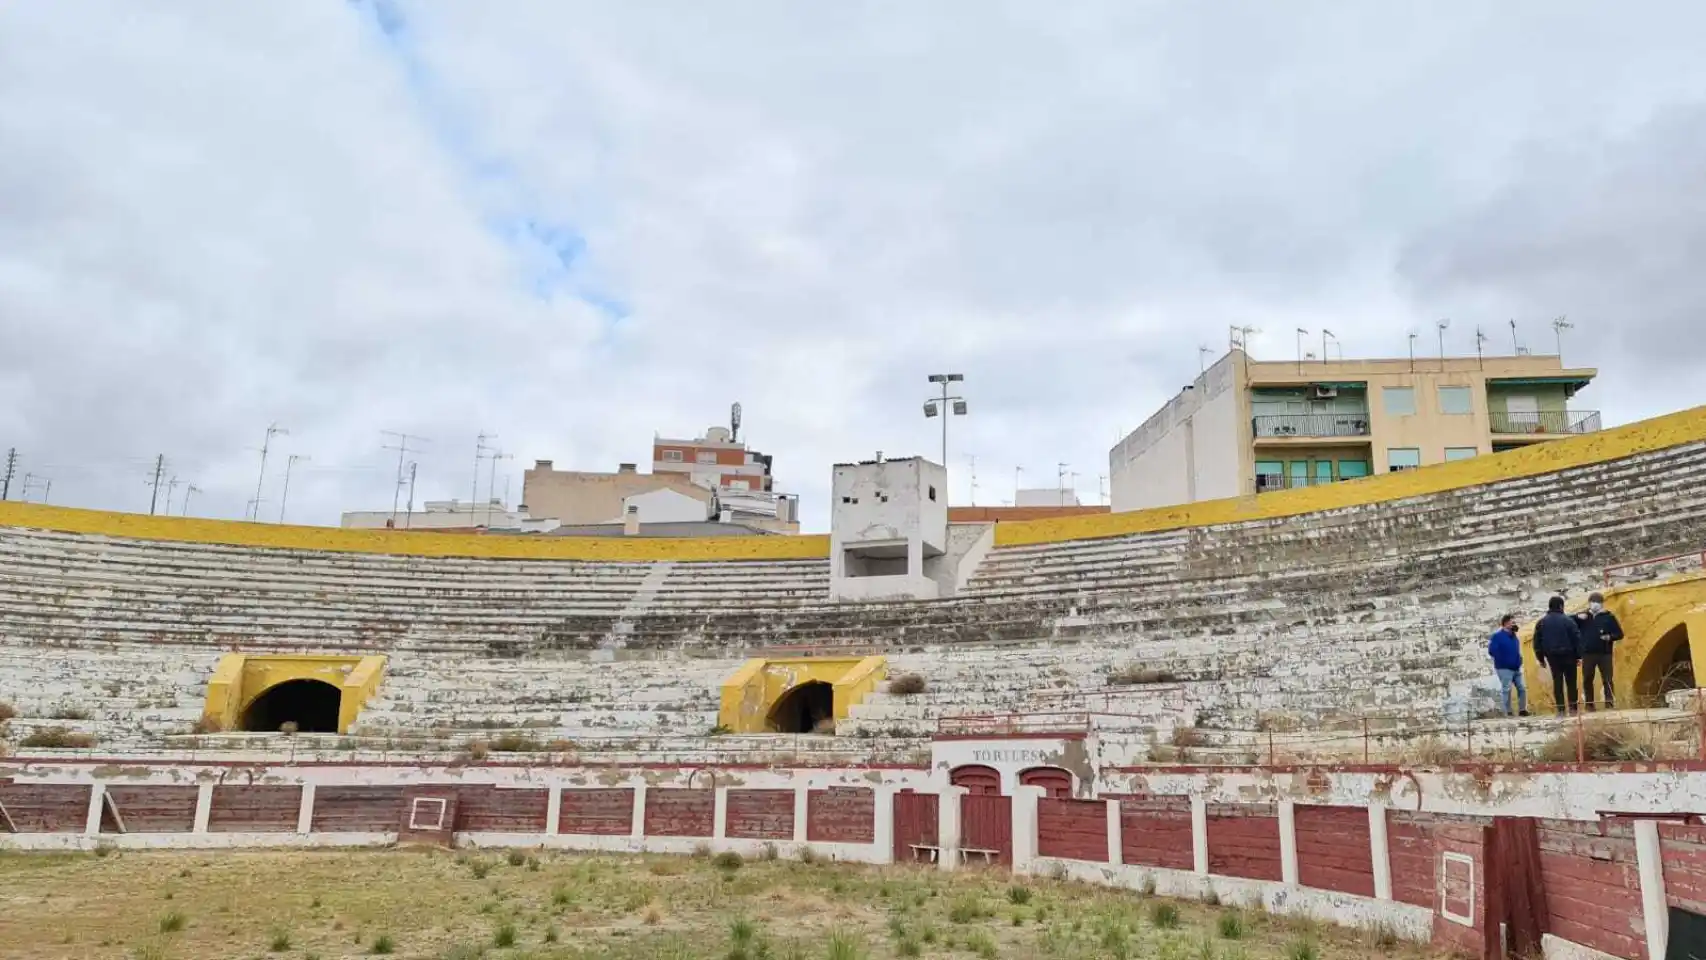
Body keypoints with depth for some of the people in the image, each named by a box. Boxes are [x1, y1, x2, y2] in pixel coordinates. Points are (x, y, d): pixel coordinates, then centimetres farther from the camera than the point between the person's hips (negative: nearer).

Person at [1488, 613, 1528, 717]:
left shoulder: (1513, 636, 13)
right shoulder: (1497, 636, -12)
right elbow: (1491, 651, -19)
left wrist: (1519, 660, 12)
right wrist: (1503, 661, -14)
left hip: (1516, 668, 8)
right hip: (1504, 669, -7)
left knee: (1522, 688, 4)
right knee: (1506, 690, -6)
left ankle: (1522, 710, 13)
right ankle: (1508, 712, -2)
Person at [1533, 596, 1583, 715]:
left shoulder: (1542, 622, 5)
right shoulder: (1567, 620, -5)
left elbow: (1537, 642, 7)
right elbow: (1577, 638, -6)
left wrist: (1541, 658, 11)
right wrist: (1579, 655, -1)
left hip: (1552, 656, 3)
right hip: (1568, 655, -2)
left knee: (1557, 682, 4)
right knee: (1571, 682, 4)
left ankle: (1560, 709, 0)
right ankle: (1573, 707, 2)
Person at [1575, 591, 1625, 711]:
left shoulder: (1609, 616, 3)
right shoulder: (1583, 615, 8)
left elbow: (1619, 634, 4)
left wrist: (1610, 637, -17)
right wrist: (1577, 617, -14)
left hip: (1605, 653, -1)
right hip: (1587, 653, 1)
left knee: (1607, 680, -1)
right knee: (1587, 680, 5)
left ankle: (1609, 704, 4)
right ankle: (1589, 705, 13)